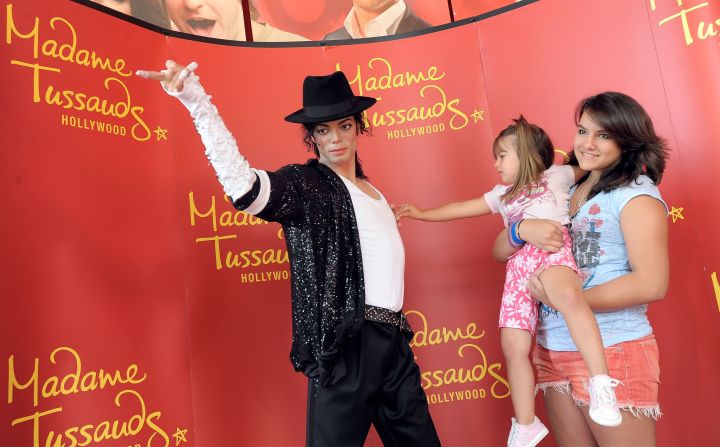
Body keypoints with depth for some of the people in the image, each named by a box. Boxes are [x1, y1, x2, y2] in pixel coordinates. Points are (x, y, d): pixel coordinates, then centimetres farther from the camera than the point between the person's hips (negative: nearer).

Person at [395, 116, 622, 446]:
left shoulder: (556, 175, 22)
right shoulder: (502, 195, 32)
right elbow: (460, 209, 33)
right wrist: (421, 214, 31)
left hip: (553, 250, -4)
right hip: (519, 266, 4)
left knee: (569, 297, -39)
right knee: (513, 346, -5)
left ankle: (601, 384, -36)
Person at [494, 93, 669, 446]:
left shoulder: (636, 194, -6)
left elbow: (652, 284, -17)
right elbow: (500, 252, 8)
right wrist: (523, 228, -13)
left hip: (613, 352, -5)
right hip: (553, 351, 6)